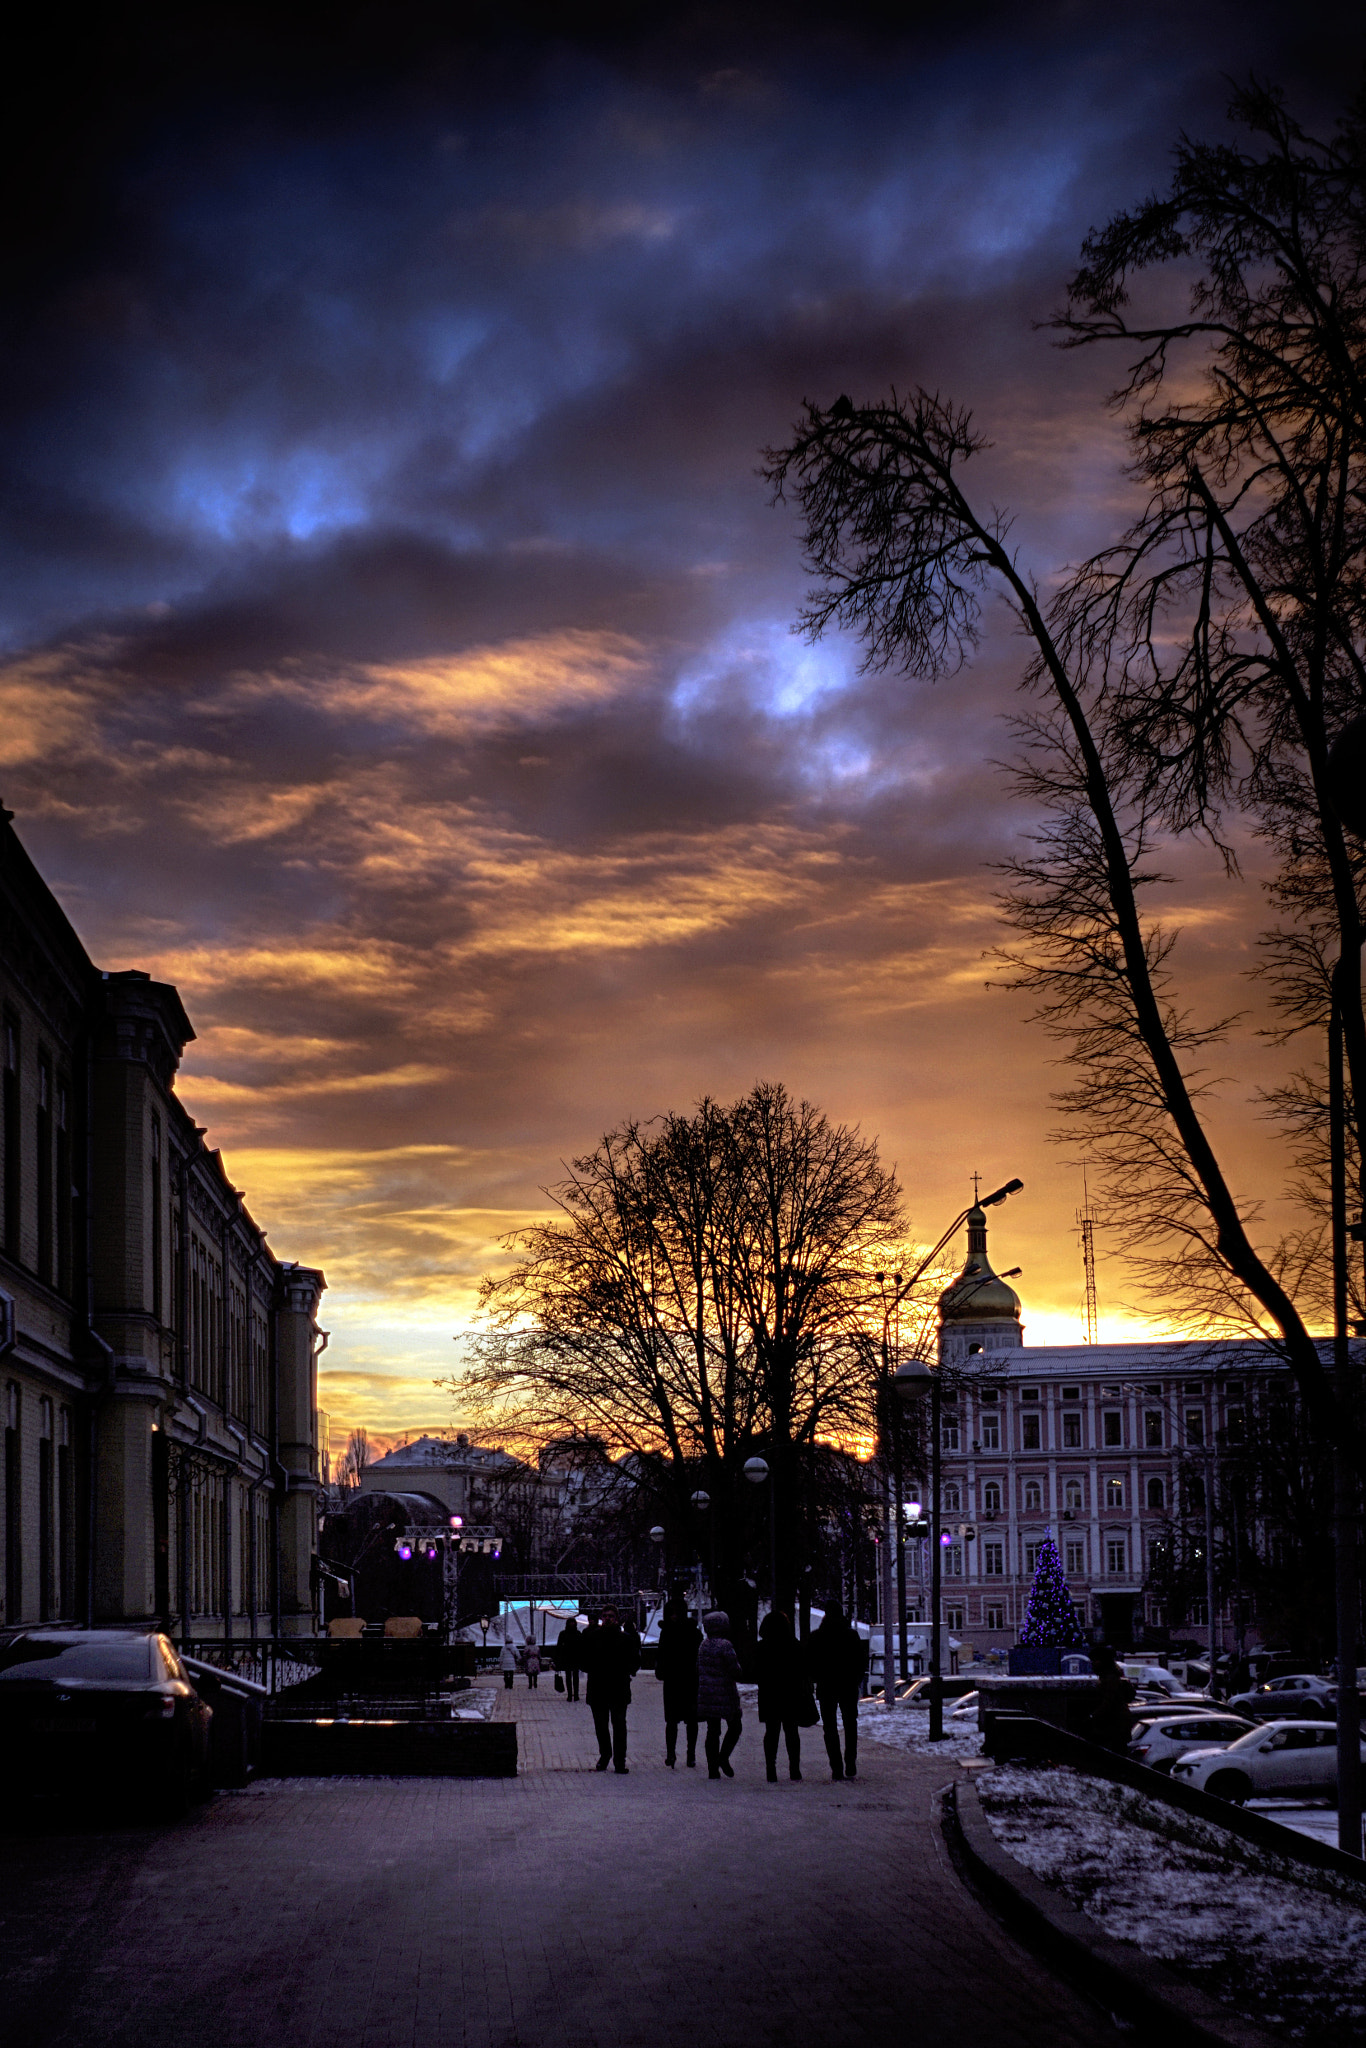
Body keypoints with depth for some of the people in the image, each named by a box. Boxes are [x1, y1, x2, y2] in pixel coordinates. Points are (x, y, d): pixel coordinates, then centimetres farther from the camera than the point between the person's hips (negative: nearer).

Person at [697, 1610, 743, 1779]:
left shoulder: (704, 1646, 7)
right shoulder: (725, 1646, -15)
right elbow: (735, 1671, -14)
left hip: (706, 1693, 6)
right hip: (725, 1693, -6)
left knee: (712, 1731, 9)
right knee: (735, 1726, 9)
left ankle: (713, 1768, 6)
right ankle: (724, 1756, -7)